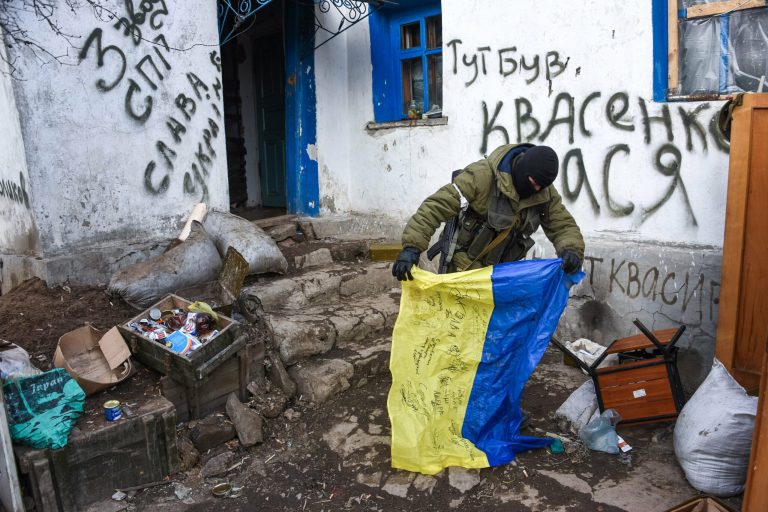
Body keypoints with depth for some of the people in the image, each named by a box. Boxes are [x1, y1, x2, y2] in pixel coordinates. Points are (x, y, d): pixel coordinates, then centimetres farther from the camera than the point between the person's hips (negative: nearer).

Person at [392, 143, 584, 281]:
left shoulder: (545, 192, -6)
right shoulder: (482, 176, -24)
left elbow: (563, 225, -3)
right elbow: (436, 206, -27)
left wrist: (572, 250, -28)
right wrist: (412, 247, -37)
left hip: (501, 270, 5)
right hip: (465, 268, -5)